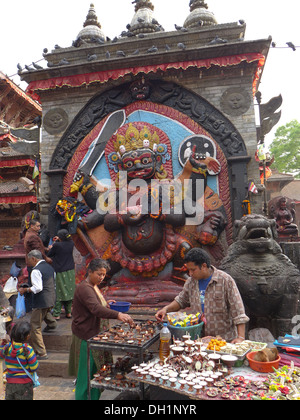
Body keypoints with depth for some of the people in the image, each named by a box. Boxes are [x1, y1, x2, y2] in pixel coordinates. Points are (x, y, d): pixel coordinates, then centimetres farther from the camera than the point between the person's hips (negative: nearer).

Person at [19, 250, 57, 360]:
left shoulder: (36, 271, -15)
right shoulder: (49, 267, 12)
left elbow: (37, 288, -22)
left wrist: (25, 290, -10)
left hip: (41, 301, -9)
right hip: (51, 299, 9)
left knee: (35, 326, 0)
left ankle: (41, 353, 3)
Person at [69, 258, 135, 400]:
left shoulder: (94, 286, 11)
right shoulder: (84, 288, -21)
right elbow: (96, 309, -36)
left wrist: (106, 304, 7)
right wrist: (118, 315, -46)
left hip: (96, 334, 10)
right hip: (86, 336, -10)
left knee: (96, 370, 17)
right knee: (85, 371, 2)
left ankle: (94, 396, 30)